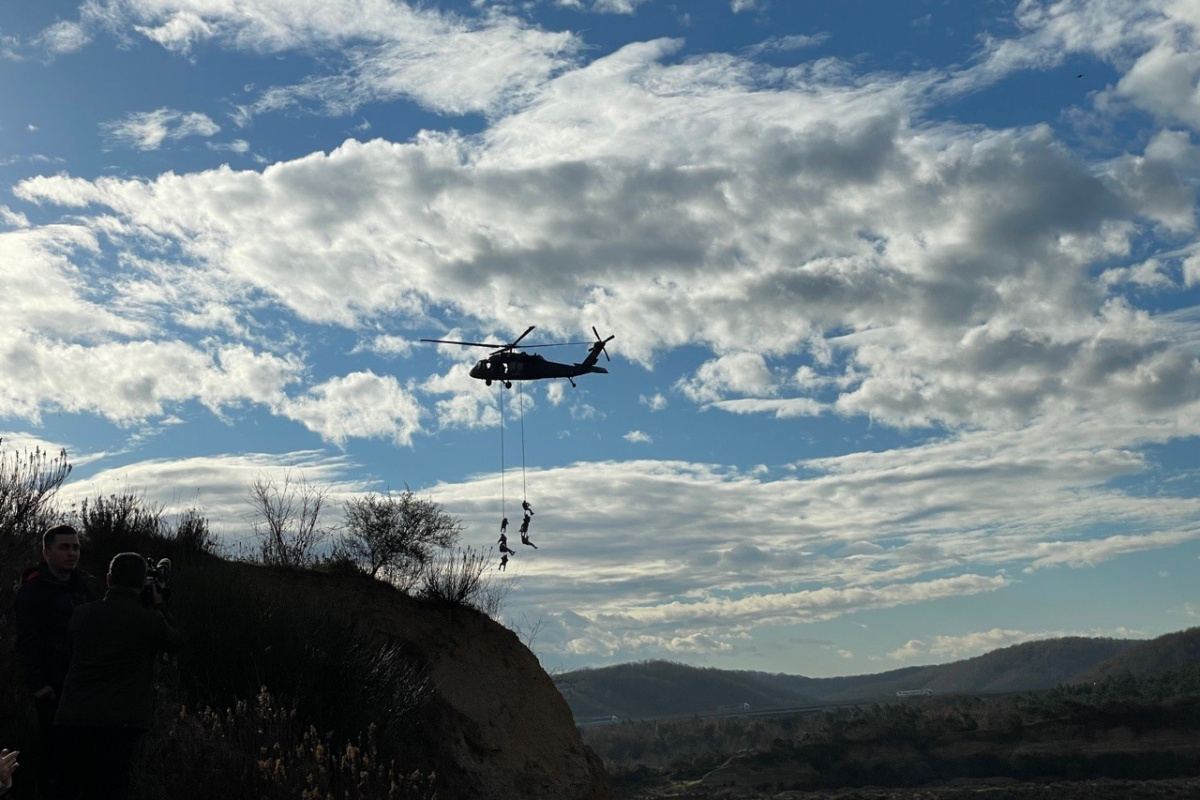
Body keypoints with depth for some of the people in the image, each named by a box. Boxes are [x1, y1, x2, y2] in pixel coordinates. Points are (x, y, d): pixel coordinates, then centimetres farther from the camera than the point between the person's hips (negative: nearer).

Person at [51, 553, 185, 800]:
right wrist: (159, 608, 26)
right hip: (119, 724, -4)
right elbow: (176, 642, 14)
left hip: (70, 721, 4)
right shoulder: (149, 619, -4)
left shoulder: (83, 614, 7)